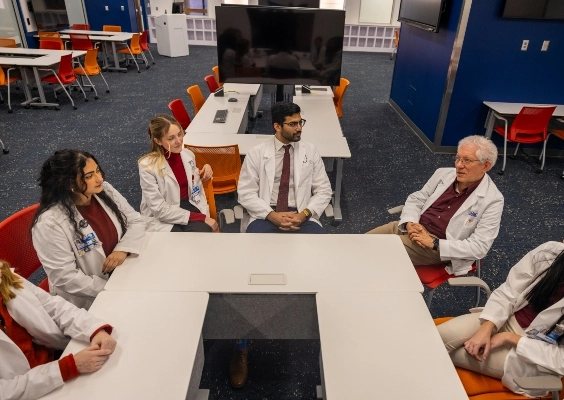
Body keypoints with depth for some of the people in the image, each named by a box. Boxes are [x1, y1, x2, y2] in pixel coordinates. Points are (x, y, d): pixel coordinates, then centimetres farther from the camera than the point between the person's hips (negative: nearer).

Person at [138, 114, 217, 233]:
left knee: (204, 231, -27)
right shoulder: (147, 166, -13)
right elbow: (160, 210, -15)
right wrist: (200, 218, -20)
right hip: (162, 218, -4)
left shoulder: (188, 155, 1)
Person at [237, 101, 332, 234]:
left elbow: (323, 190, 7)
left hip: (301, 216, 1)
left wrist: (304, 214, -10)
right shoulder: (257, 153, 4)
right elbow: (246, 193, 0)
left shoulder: (310, 151, 9)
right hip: (266, 216, -1)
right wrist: (272, 215, -14)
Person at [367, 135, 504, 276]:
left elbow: (479, 247, -13)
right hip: (412, 227, 5)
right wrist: (410, 223, -10)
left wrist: (434, 243, -20)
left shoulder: (493, 200, -10)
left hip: (438, 247, -5)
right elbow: (416, 199, 11)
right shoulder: (443, 174, 4)